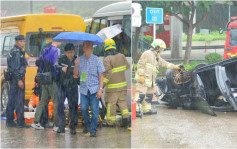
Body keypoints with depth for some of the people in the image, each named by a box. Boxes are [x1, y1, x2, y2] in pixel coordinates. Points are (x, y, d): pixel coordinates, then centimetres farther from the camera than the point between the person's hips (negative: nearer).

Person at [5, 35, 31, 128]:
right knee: (19, 100, -9)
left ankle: (9, 121, 15)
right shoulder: (17, 52, -14)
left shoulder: (12, 51, 18)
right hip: (17, 77, -10)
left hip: (12, 78, 10)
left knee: (11, 100, 11)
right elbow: (16, 67, -21)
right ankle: (20, 122, -9)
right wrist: (19, 80, -23)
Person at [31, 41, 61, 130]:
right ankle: (56, 125, -4)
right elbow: (55, 65, -19)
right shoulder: (56, 51, -11)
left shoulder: (45, 51, 14)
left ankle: (36, 122, 12)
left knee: (43, 101, 13)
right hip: (52, 80, -8)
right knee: (56, 102, -3)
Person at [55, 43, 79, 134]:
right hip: (61, 86, 0)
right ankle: (61, 126, 1)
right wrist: (61, 68, -38)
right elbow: (56, 65, -16)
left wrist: (77, 76, -21)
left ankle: (73, 127, 9)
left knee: (73, 106, 0)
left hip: (72, 87, 0)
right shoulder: (61, 59, 1)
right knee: (60, 105, -5)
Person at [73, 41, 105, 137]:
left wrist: (100, 89, -8)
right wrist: (76, 65, -11)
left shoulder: (97, 60, 0)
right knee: (83, 109, 0)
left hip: (94, 89, -2)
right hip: (83, 89, 2)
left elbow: (101, 75, 0)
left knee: (94, 110, -4)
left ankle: (93, 130, 6)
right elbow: (75, 74, 8)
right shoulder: (79, 60, 6)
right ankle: (87, 124, 27)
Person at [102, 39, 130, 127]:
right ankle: (126, 117, 0)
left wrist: (102, 84, -16)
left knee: (111, 103, 4)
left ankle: (111, 122, 8)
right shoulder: (121, 56, 2)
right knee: (122, 101, 15)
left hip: (112, 86, -5)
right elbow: (127, 66, 17)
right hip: (122, 84, 5)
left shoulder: (107, 60, -16)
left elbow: (107, 74, -22)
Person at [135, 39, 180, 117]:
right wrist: (141, 75, -19)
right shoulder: (147, 54, -8)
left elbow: (164, 63, 28)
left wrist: (174, 67, 21)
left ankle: (147, 110, 21)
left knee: (149, 95, 13)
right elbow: (140, 64, -13)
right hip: (143, 79, -10)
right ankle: (136, 110, -14)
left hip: (150, 80, 10)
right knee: (141, 95, -12)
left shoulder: (157, 57, 22)